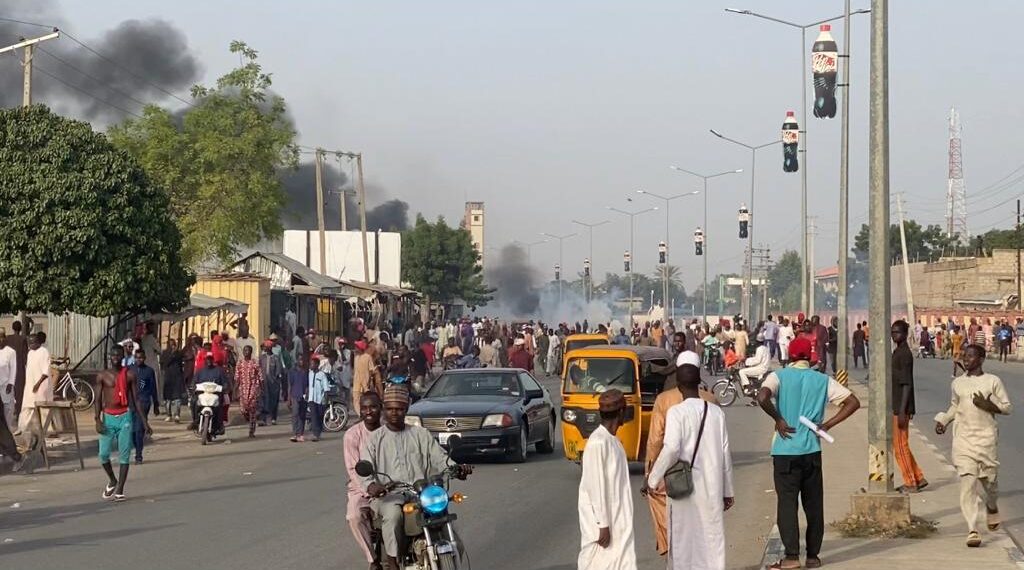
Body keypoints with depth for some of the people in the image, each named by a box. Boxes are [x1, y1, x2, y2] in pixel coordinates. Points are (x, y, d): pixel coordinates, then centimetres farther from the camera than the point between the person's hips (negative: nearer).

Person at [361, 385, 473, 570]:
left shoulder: (421, 435, 17)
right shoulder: (374, 439, 10)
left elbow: (440, 458, 10)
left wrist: (457, 468, -13)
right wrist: (371, 485, -26)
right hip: (387, 495, -2)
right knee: (393, 514, -37)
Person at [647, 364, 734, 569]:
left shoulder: (677, 412, -9)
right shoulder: (716, 412, 4)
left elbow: (671, 449, -20)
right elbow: (725, 453, 7)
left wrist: (653, 479, -9)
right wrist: (728, 490, 14)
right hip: (712, 485, 3)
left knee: (683, 537, 5)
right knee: (712, 536, 8)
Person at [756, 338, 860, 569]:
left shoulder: (779, 377, -4)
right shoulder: (823, 380, 5)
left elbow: (762, 397, -23)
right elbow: (853, 402, 1)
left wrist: (779, 419, -9)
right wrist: (828, 424, 2)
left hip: (785, 451, -3)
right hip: (812, 450, 3)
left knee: (787, 503, -1)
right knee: (814, 504, 10)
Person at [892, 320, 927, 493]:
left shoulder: (904, 354, -15)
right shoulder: (897, 352, 14)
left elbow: (907, 384, -19)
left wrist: (902, 411, -22)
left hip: (901, 408, -10)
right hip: (895, 406, 10)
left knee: (900, 446, -2)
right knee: (901, 445, 14)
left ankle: (910, 483, 5)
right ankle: (919, 479, 21)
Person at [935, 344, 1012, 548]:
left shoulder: (993, 381, -1)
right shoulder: (957, 383, 9)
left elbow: (1008, 407, 2)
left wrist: (989, 406, -15)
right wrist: (943, 420, 9)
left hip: (986, 437, -2)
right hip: (963, 437, 2)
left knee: (989, 478, 8)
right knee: (967, 481, -11)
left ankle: (992, 507, 45)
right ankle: (972, 530, -15)